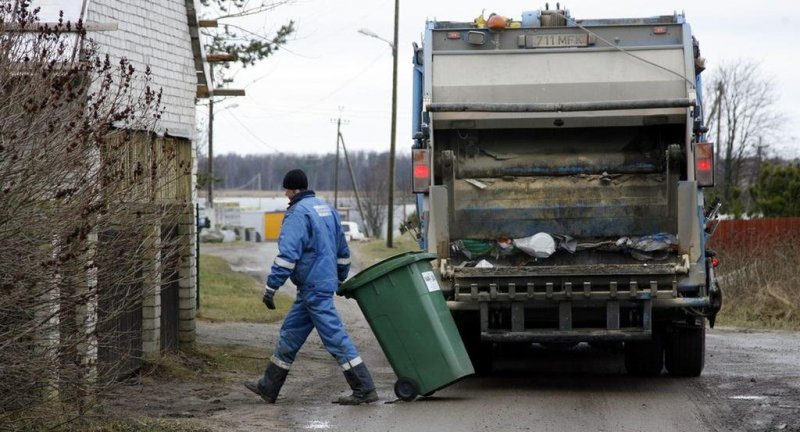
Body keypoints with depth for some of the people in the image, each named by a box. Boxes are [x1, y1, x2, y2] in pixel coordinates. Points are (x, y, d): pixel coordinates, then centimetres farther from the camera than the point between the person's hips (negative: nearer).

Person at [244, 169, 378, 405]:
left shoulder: (298, 214, -14)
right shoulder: (327, 209, 15)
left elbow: (287, 254, -23)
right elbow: (342, 250, 22)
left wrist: (271, 287, -20)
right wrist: (340, 279, 32)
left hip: (313, 288, -10)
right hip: (326, 283, 10)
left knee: (334, 336, -9)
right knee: (290, 334, 15)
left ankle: (364, 390, -10)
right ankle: (268, 387, 21)